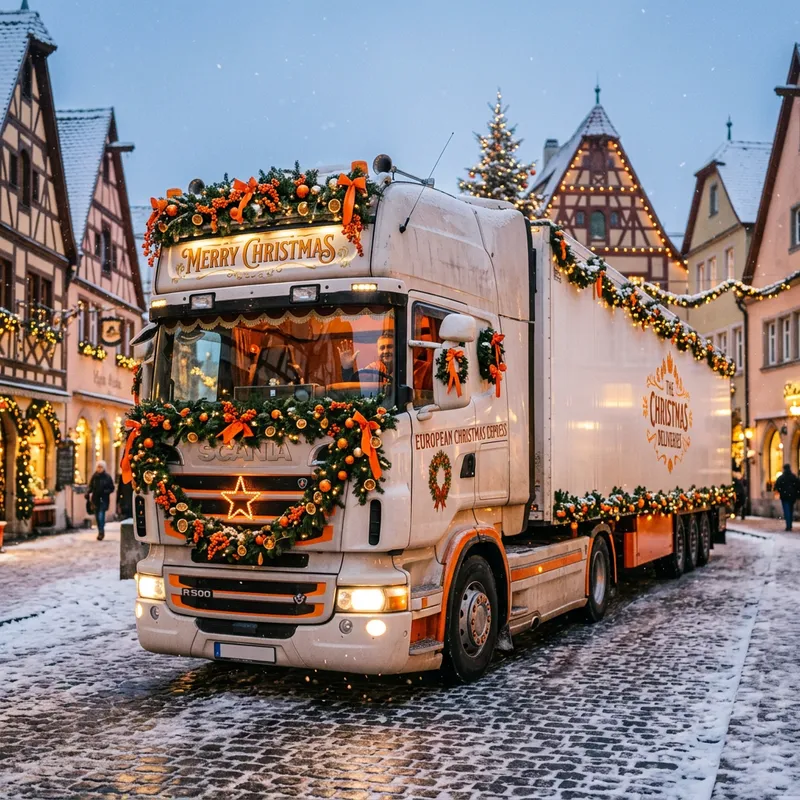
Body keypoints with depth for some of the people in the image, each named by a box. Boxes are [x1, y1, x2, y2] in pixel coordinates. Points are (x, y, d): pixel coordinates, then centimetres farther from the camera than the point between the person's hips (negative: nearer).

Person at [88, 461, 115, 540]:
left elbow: (112, 488, 1)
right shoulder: (94, 476, 5)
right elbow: (90, 487, 9)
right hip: (95, 499, 4)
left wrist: (105, 492, -16)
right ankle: (101, 532, 22)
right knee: (97, 516, 9)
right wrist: (88, 494, -9)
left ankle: (101, 532, -11)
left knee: (101, 516, -14)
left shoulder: (107, 477, -3)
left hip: (103, 500, -4)